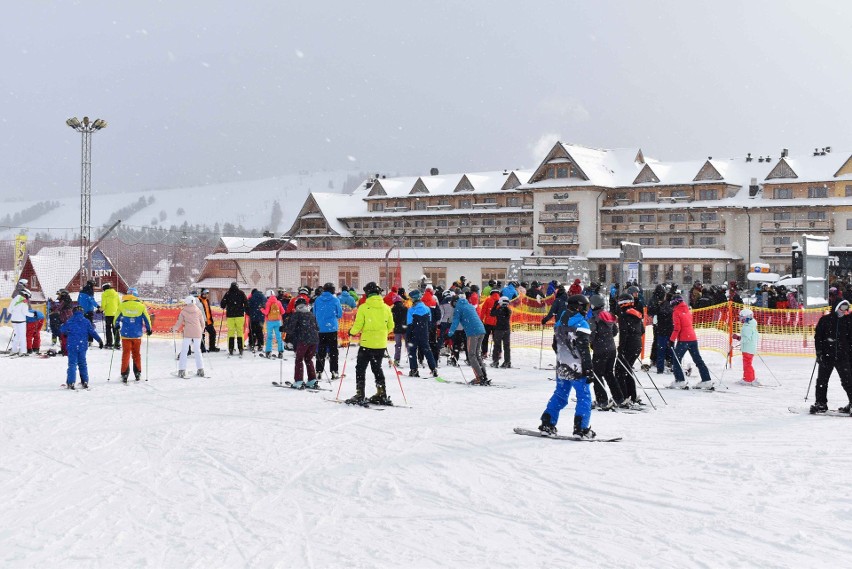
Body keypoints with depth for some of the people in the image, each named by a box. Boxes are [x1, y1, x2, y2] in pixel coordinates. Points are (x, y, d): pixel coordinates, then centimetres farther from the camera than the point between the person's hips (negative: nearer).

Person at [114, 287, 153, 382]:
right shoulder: (141, 306, -4)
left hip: (125, 334, 0)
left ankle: (124, 374, 0)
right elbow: (147, 319, 2)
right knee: (137, 354, 14)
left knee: (126, 354, 5)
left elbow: (117, 319, 7)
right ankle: (137, 373, 19)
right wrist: (149, 329, 17)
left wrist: (117, 328, 26)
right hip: (137, 335, 0)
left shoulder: (122, 306, -3)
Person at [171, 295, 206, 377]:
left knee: (184, 351, 3)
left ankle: (182, 370, -3)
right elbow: (202, 323, 10)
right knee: (197, 351, 12)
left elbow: (179, 323, 3)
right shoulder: (198, 311, 5)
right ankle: (200, 369, 9)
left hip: (187, 333, -2)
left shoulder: (183, 311, 0)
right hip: (197, 333, 2)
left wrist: (174, 329, 22)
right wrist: (201, 330, 28)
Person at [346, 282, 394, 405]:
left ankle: (360, 396, 1)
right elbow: (390, 327, 7)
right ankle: (382, 395, 16)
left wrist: (352, 332, 10)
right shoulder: (386, 308, 1)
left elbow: (358, 326, -11)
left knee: (360, 369, 6)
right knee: (377, 368, 17)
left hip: (367, 343, -4)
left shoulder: (364, 307, -12)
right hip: (381, 344, 4)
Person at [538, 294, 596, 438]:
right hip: (577, 368, -7)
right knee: (584, 396, -1)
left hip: (561, 367, 7)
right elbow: (584, 349, -17)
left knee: (559, 395, 16)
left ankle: (547, 424, 16)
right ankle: (581, 428, -6)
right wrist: (588, 369, -14)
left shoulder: (561, 322, 10)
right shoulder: (581, 324, -13)